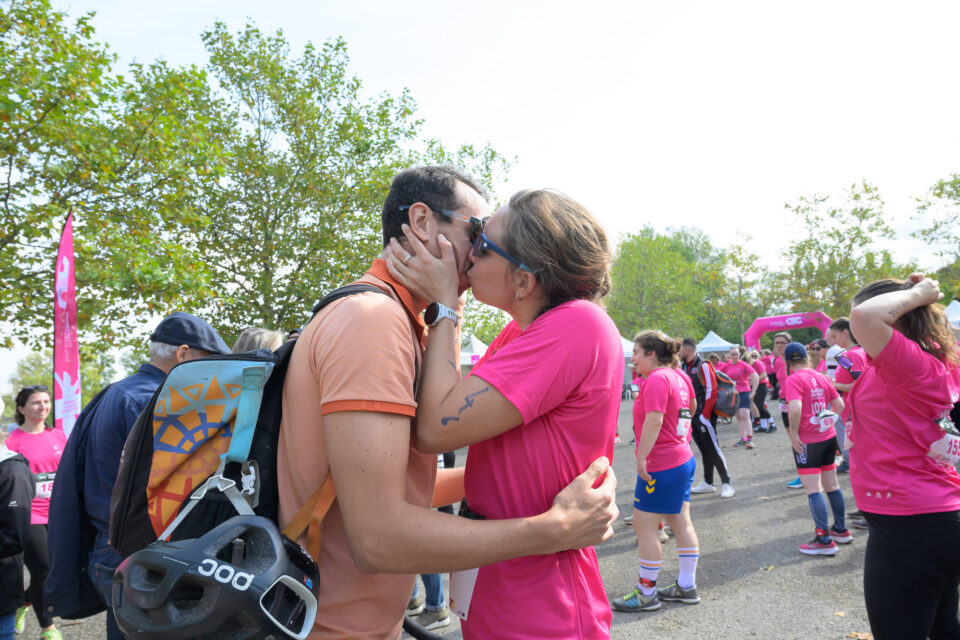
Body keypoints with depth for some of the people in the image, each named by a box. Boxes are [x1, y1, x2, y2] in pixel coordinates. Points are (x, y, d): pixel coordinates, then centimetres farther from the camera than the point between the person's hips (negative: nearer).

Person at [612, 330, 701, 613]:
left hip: (661, 465, -10)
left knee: (644, 526, 0)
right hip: (683, 459, 10)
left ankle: (647, 594, 10)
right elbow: (692, 406, 26)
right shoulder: (678, 376, 9)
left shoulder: (657, 379, -19)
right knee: (681, 523, 15)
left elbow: (654, 421, -28)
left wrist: (641, 457, -25)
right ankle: (687, 587, 25)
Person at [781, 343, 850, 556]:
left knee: (813, 490, -3)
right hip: (828, 437, 7)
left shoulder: (793, 380, -14)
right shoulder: (821, 377, 7)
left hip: (807, 441, -7)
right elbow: (840, 406, 10)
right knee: (832, 485, 18)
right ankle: (841, 530, 29)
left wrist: (793, 432, -16)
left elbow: (795, 408, -27)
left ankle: (824, 540, -2)